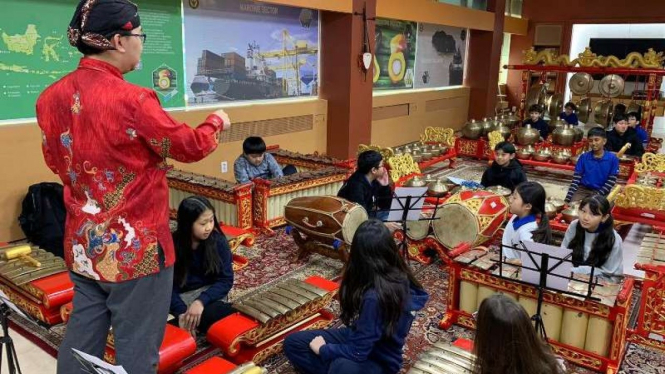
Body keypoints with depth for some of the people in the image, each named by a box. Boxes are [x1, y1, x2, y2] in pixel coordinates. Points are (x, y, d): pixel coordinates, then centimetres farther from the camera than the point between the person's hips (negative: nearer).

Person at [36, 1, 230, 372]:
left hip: (83, 245, 7)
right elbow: (190, 146, -8)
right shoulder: (132, 99, -21)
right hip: (136, 247, -7)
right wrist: (217, 122, 11)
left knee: (82, 336, 20)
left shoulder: (51, 97, 0)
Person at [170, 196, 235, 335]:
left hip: (209, 292, 0)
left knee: (210, 314, -33)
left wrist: (201, 301, -26)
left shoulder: (218, 241, -11)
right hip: (181, 296, 1)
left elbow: (225, 280, -10)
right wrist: (181, 312, -25)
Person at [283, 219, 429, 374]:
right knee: (292, 343, 0)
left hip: (379, 361, -10)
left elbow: (357, 353, -29)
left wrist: (323, 349, -10)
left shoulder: (375, 296, -35)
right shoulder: (399, 276, -10)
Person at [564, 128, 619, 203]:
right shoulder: (584, 157, 1)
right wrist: (567, 199, -12)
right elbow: (576, 179, -2)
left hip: (601, 192, -1)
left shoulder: (612, 158, -2)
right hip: (583, 189, 1)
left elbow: (611, 181, -3)